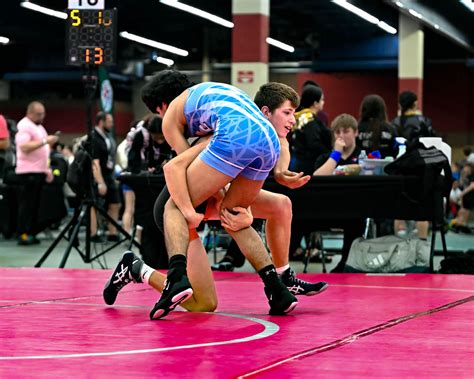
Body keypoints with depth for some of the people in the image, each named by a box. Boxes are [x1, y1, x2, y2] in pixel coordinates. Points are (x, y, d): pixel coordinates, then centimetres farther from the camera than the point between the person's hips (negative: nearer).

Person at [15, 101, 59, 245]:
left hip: (39, 171, 9)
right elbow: (24, 147, -21)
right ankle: (23, 234, -9)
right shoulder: (24, 126, -9)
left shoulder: (39, 127, 21)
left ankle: (31, 233, 10)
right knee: (27, 204, -9)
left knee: (34, 204, 8)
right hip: (28, 172, -9)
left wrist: (48, 169, 20)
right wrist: (45, 141, -22)